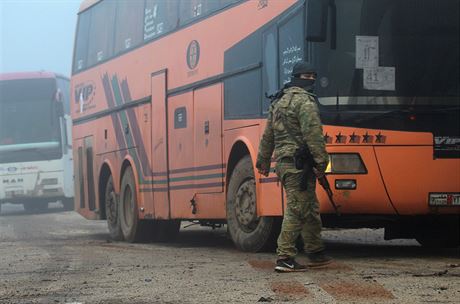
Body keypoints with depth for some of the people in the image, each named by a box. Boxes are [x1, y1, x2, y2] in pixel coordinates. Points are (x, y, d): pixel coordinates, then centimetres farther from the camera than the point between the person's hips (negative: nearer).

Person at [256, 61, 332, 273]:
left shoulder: (278, 101, 20)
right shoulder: (304, 101, -9)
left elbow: (268, 134, 24)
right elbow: (313, 134, -18)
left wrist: (263, 160, 29)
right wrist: (321, 161, -18)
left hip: (282, 161, 10)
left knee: (310, 209, 18)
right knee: (296, 210, -7)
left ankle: (316, 253, 24)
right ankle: (285, 258, -9)